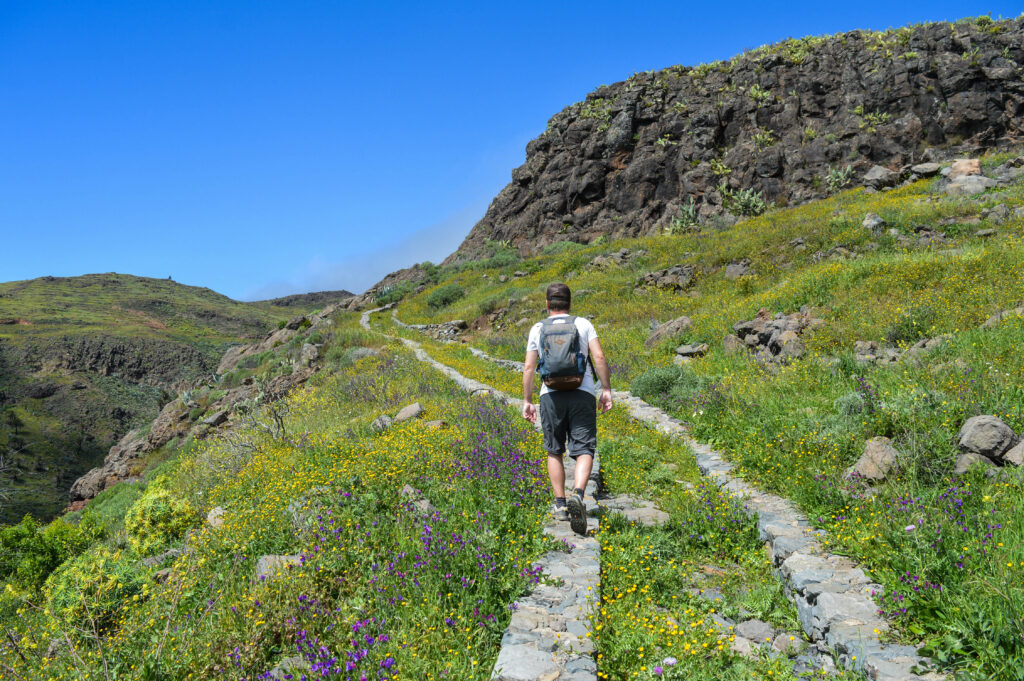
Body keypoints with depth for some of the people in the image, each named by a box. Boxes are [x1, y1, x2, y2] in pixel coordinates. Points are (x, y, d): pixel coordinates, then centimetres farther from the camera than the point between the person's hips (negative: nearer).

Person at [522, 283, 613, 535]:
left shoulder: (538, 329, 12)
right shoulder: (583, 324, 10)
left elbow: (529, 367, 7)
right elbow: (599, 357, -1)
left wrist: (527, 400, 11)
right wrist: (606, 389, 2)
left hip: (551, 394, 1)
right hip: (582, 393, -1)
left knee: (554, 451, 14)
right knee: (584, 450, -3)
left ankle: (560, 504, 16)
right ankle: (577, 494, -27)